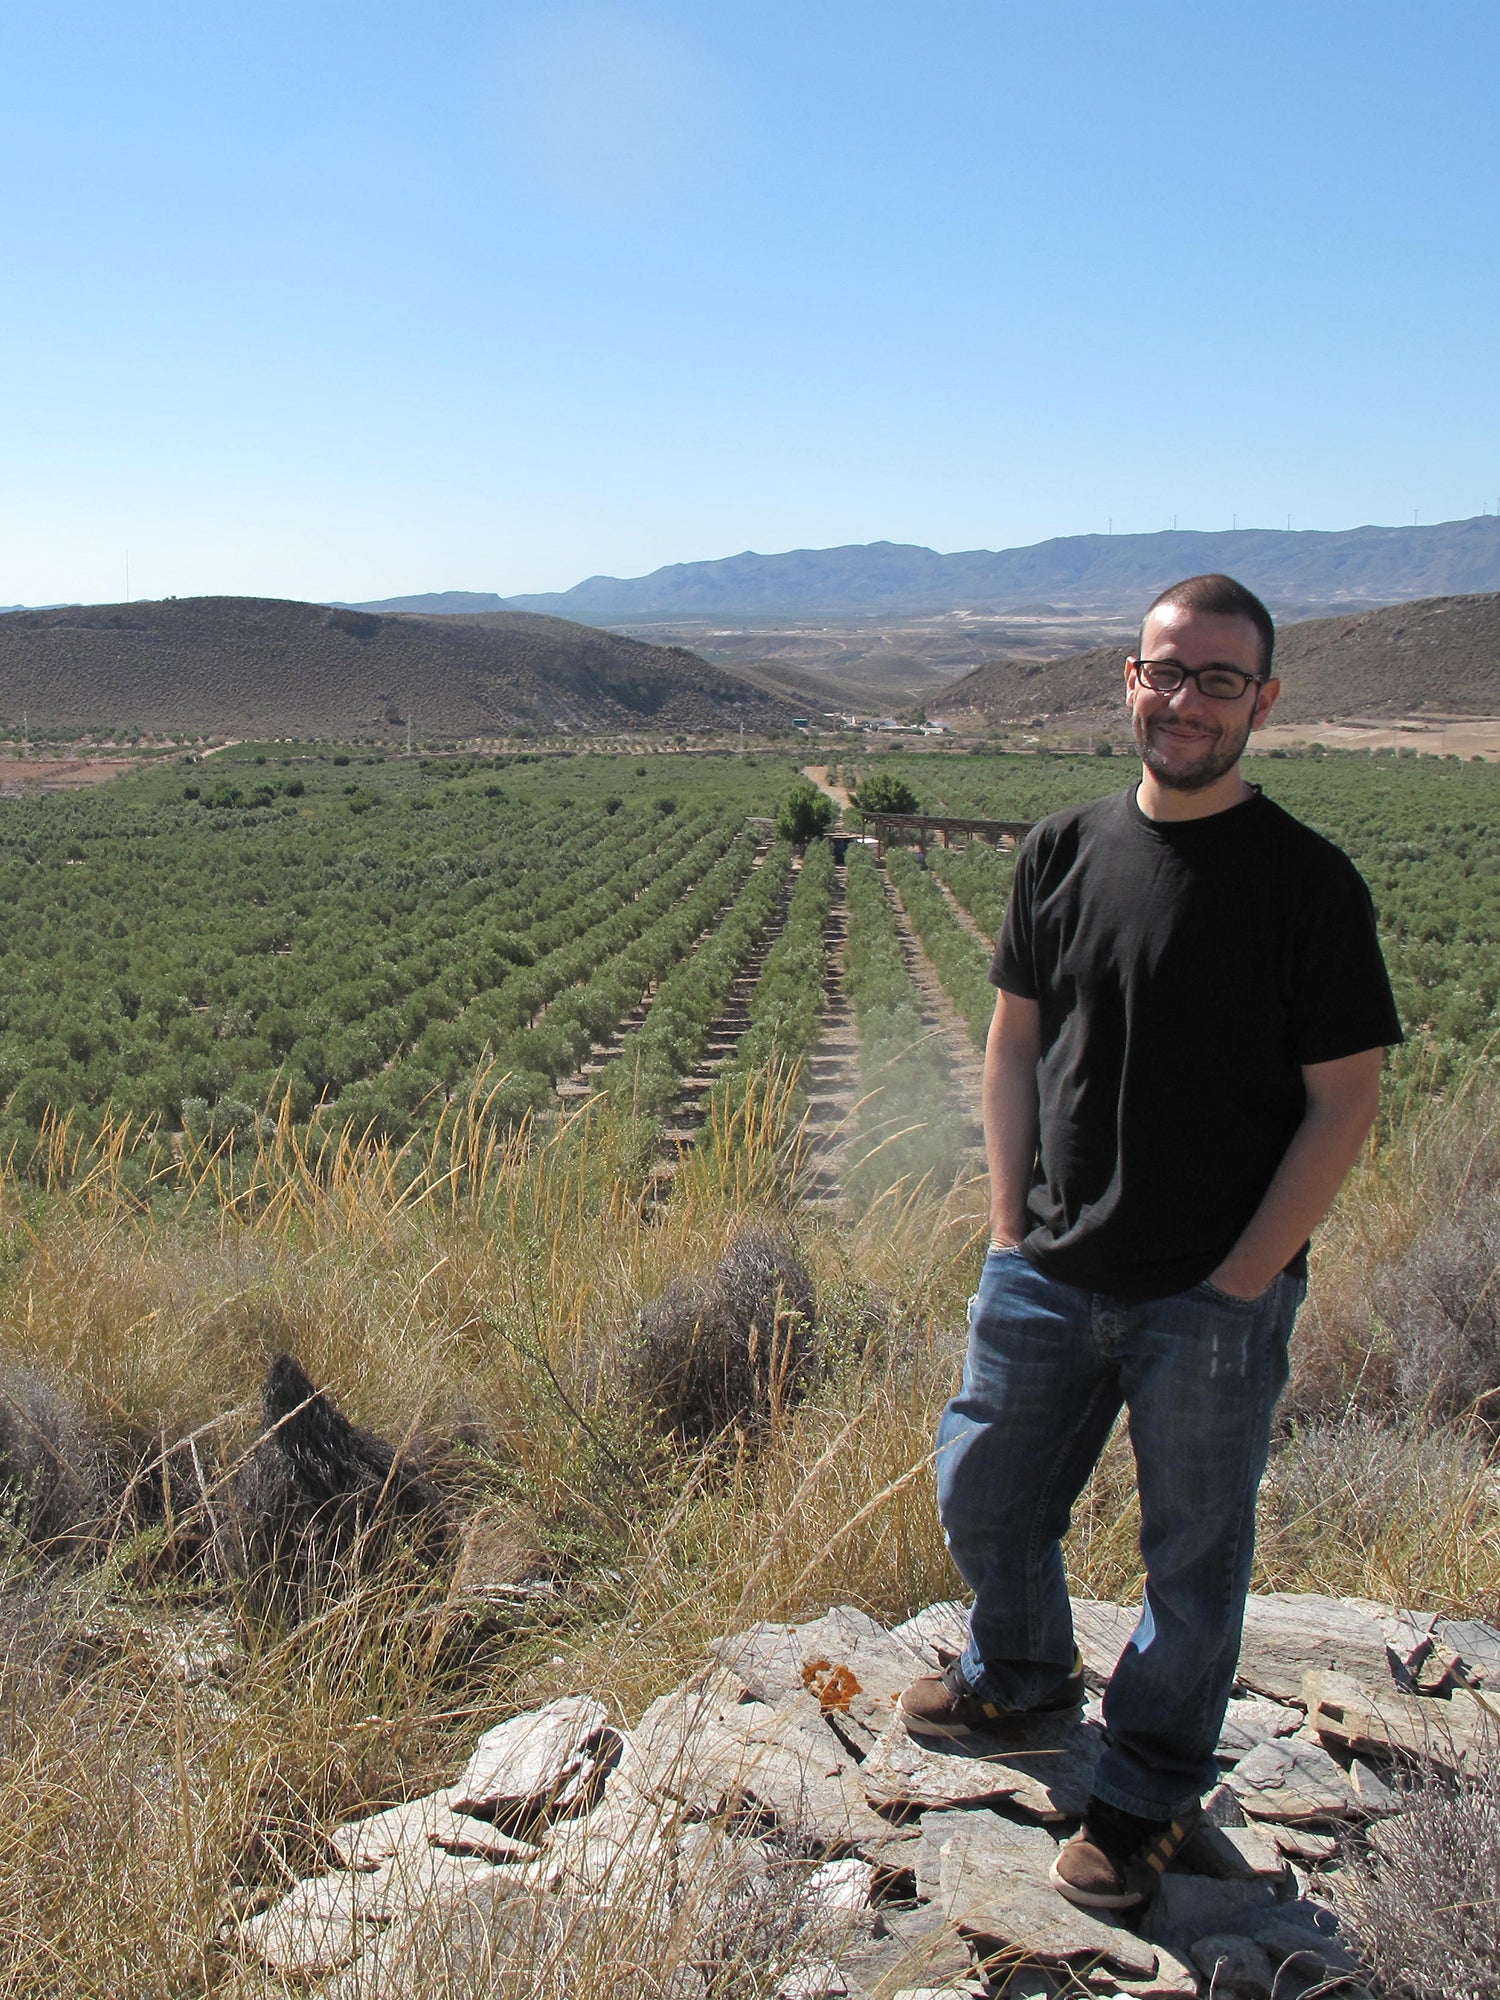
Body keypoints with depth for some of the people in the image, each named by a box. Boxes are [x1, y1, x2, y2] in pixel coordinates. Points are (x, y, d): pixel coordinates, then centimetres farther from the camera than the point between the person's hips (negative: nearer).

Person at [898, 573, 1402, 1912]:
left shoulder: (1307, 881, -11)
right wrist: (1009, 1224, 4)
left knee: (1195, 1551, 12)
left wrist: (1239, 1282, -12)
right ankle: (1023, 1678, 47)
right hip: (1047, 1275, 4)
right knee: (982, 1494, 17)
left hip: (1215, 1299, -4)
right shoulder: (1065, 850, 2)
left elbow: (1344, 1103, -9)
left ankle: (1151, 1788, 36)